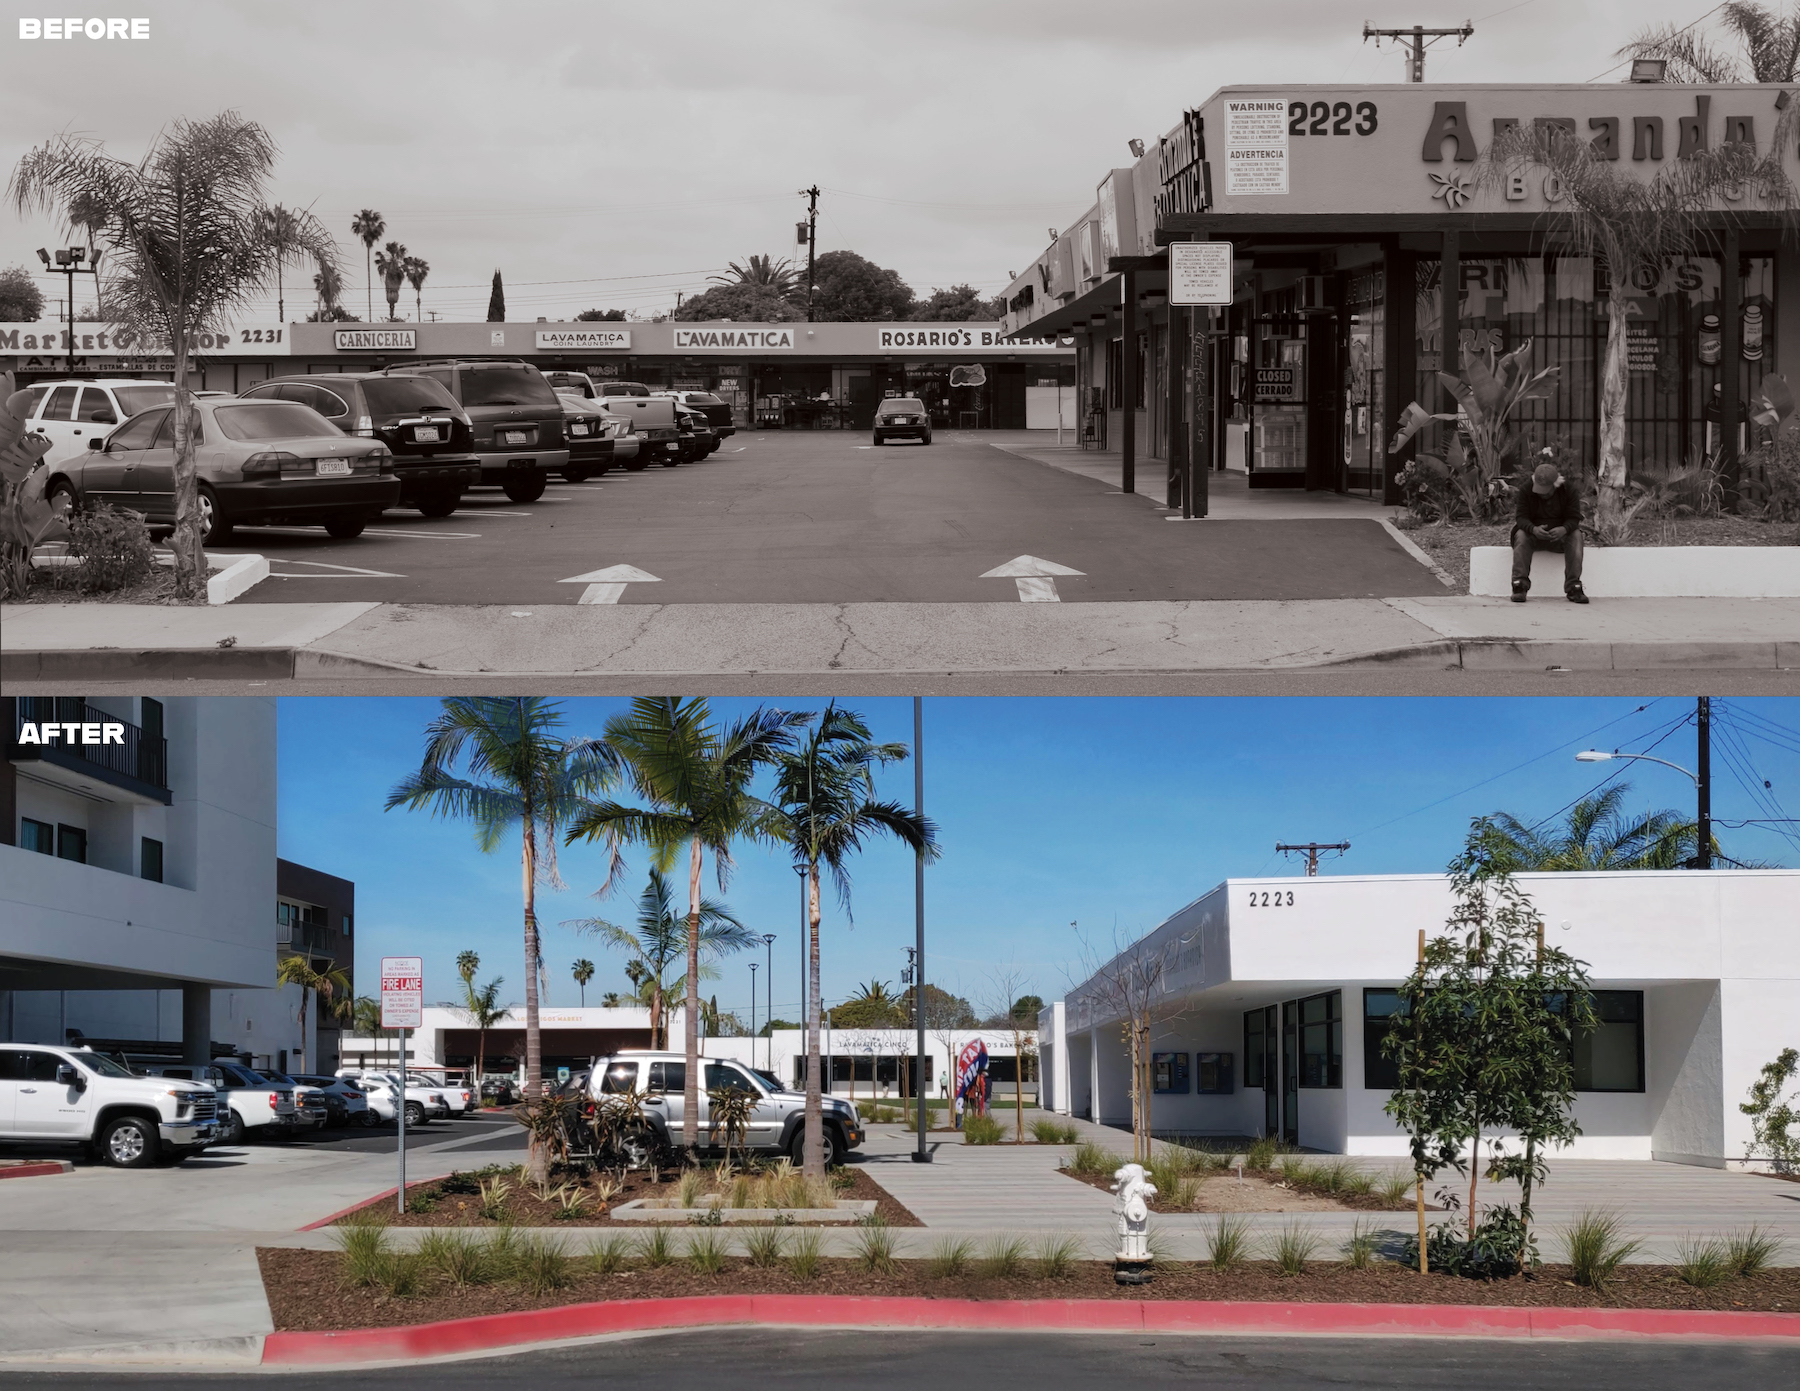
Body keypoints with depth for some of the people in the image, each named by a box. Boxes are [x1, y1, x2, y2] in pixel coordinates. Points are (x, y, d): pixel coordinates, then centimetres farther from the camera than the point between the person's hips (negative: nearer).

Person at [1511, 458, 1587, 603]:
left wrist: (1564, 529, -38)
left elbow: (1574, 518, -13)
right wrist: (1533, 529, -40)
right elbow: (1521, 517, -16)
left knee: (1576, 536, -30)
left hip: (1559, 534, 0)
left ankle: (1574, 588, -31)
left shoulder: (1568, 492, -9)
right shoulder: (1526, 492, -10)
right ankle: (1519, 587, -35)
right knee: (1521, 535, -33)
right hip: (1534, 533, 0)